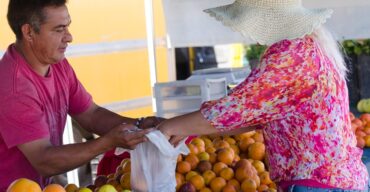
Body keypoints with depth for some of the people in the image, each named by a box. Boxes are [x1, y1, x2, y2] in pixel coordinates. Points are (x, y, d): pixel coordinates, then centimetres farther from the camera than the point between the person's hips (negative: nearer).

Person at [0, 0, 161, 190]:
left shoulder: (58, 64, 2)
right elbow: (44, 162, -24)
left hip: (42, 184, 8)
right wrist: (108, 142, -29)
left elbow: (91, 115, 6)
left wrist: (140, 125, -9)